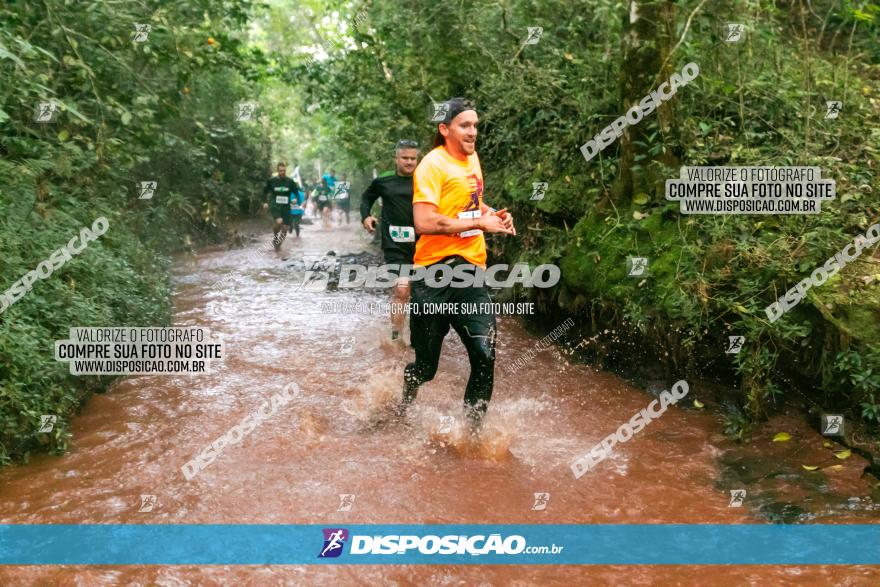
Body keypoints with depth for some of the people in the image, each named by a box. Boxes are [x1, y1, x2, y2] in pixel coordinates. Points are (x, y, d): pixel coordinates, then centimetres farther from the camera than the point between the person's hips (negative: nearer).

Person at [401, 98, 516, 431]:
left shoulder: (472, 158, 15)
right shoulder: (433, 165, -10)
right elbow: (424, 223, -21)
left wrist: (493, 215, 12)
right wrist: (479, 223, -16)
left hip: (471, 269, 6)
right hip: (437, 272, -6)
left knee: (485, 355, -7)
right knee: (426, 365, 6)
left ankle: (473, 428, 10)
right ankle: (404, 404, 38)